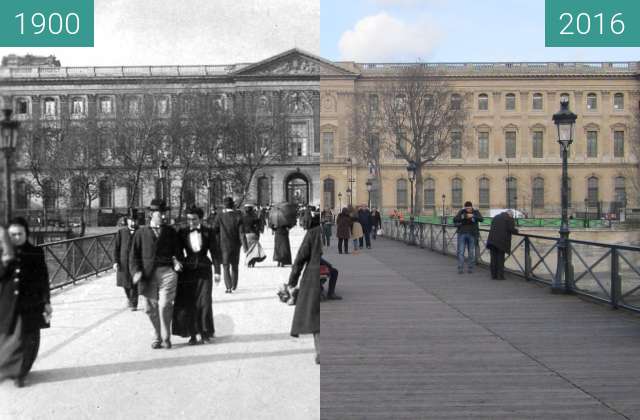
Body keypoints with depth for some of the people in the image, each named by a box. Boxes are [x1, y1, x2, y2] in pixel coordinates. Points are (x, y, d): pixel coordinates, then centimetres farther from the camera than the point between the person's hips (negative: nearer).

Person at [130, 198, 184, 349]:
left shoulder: (171, 232, 10)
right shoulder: (141, 233, 10)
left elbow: (178, 251, 15)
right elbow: (134, 255, 9)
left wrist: (177, 262, -7)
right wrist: (136, 271, -7)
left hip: (167, 271, -1)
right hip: (147, 274, 2)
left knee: (165, 305, -14)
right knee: (150, 308, 7)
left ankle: (166, 337, 6)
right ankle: (157, 337, 28)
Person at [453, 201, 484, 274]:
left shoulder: (476, 212, -1)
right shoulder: (462, 211, 0)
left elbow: (481, 219, -18)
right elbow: (455, 219, -7)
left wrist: (473, 216, -34)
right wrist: (463, 217, -24)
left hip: (472, 234, 0)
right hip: (462, 234, 0)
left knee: (471, 252, 6)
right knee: (460, 251, -3)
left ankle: (470, 268, 15)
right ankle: (460, 268, -1)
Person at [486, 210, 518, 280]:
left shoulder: (496, 217, 20)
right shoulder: (509, 219, 0)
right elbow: (511, 229, -10)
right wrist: (516, 231, 11)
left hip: (492, 240, 5)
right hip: (501, 242, -5)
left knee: (493, 258, 9)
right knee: (500, 259, 1)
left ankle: (494, 275, 13)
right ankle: (500, 276, 2)